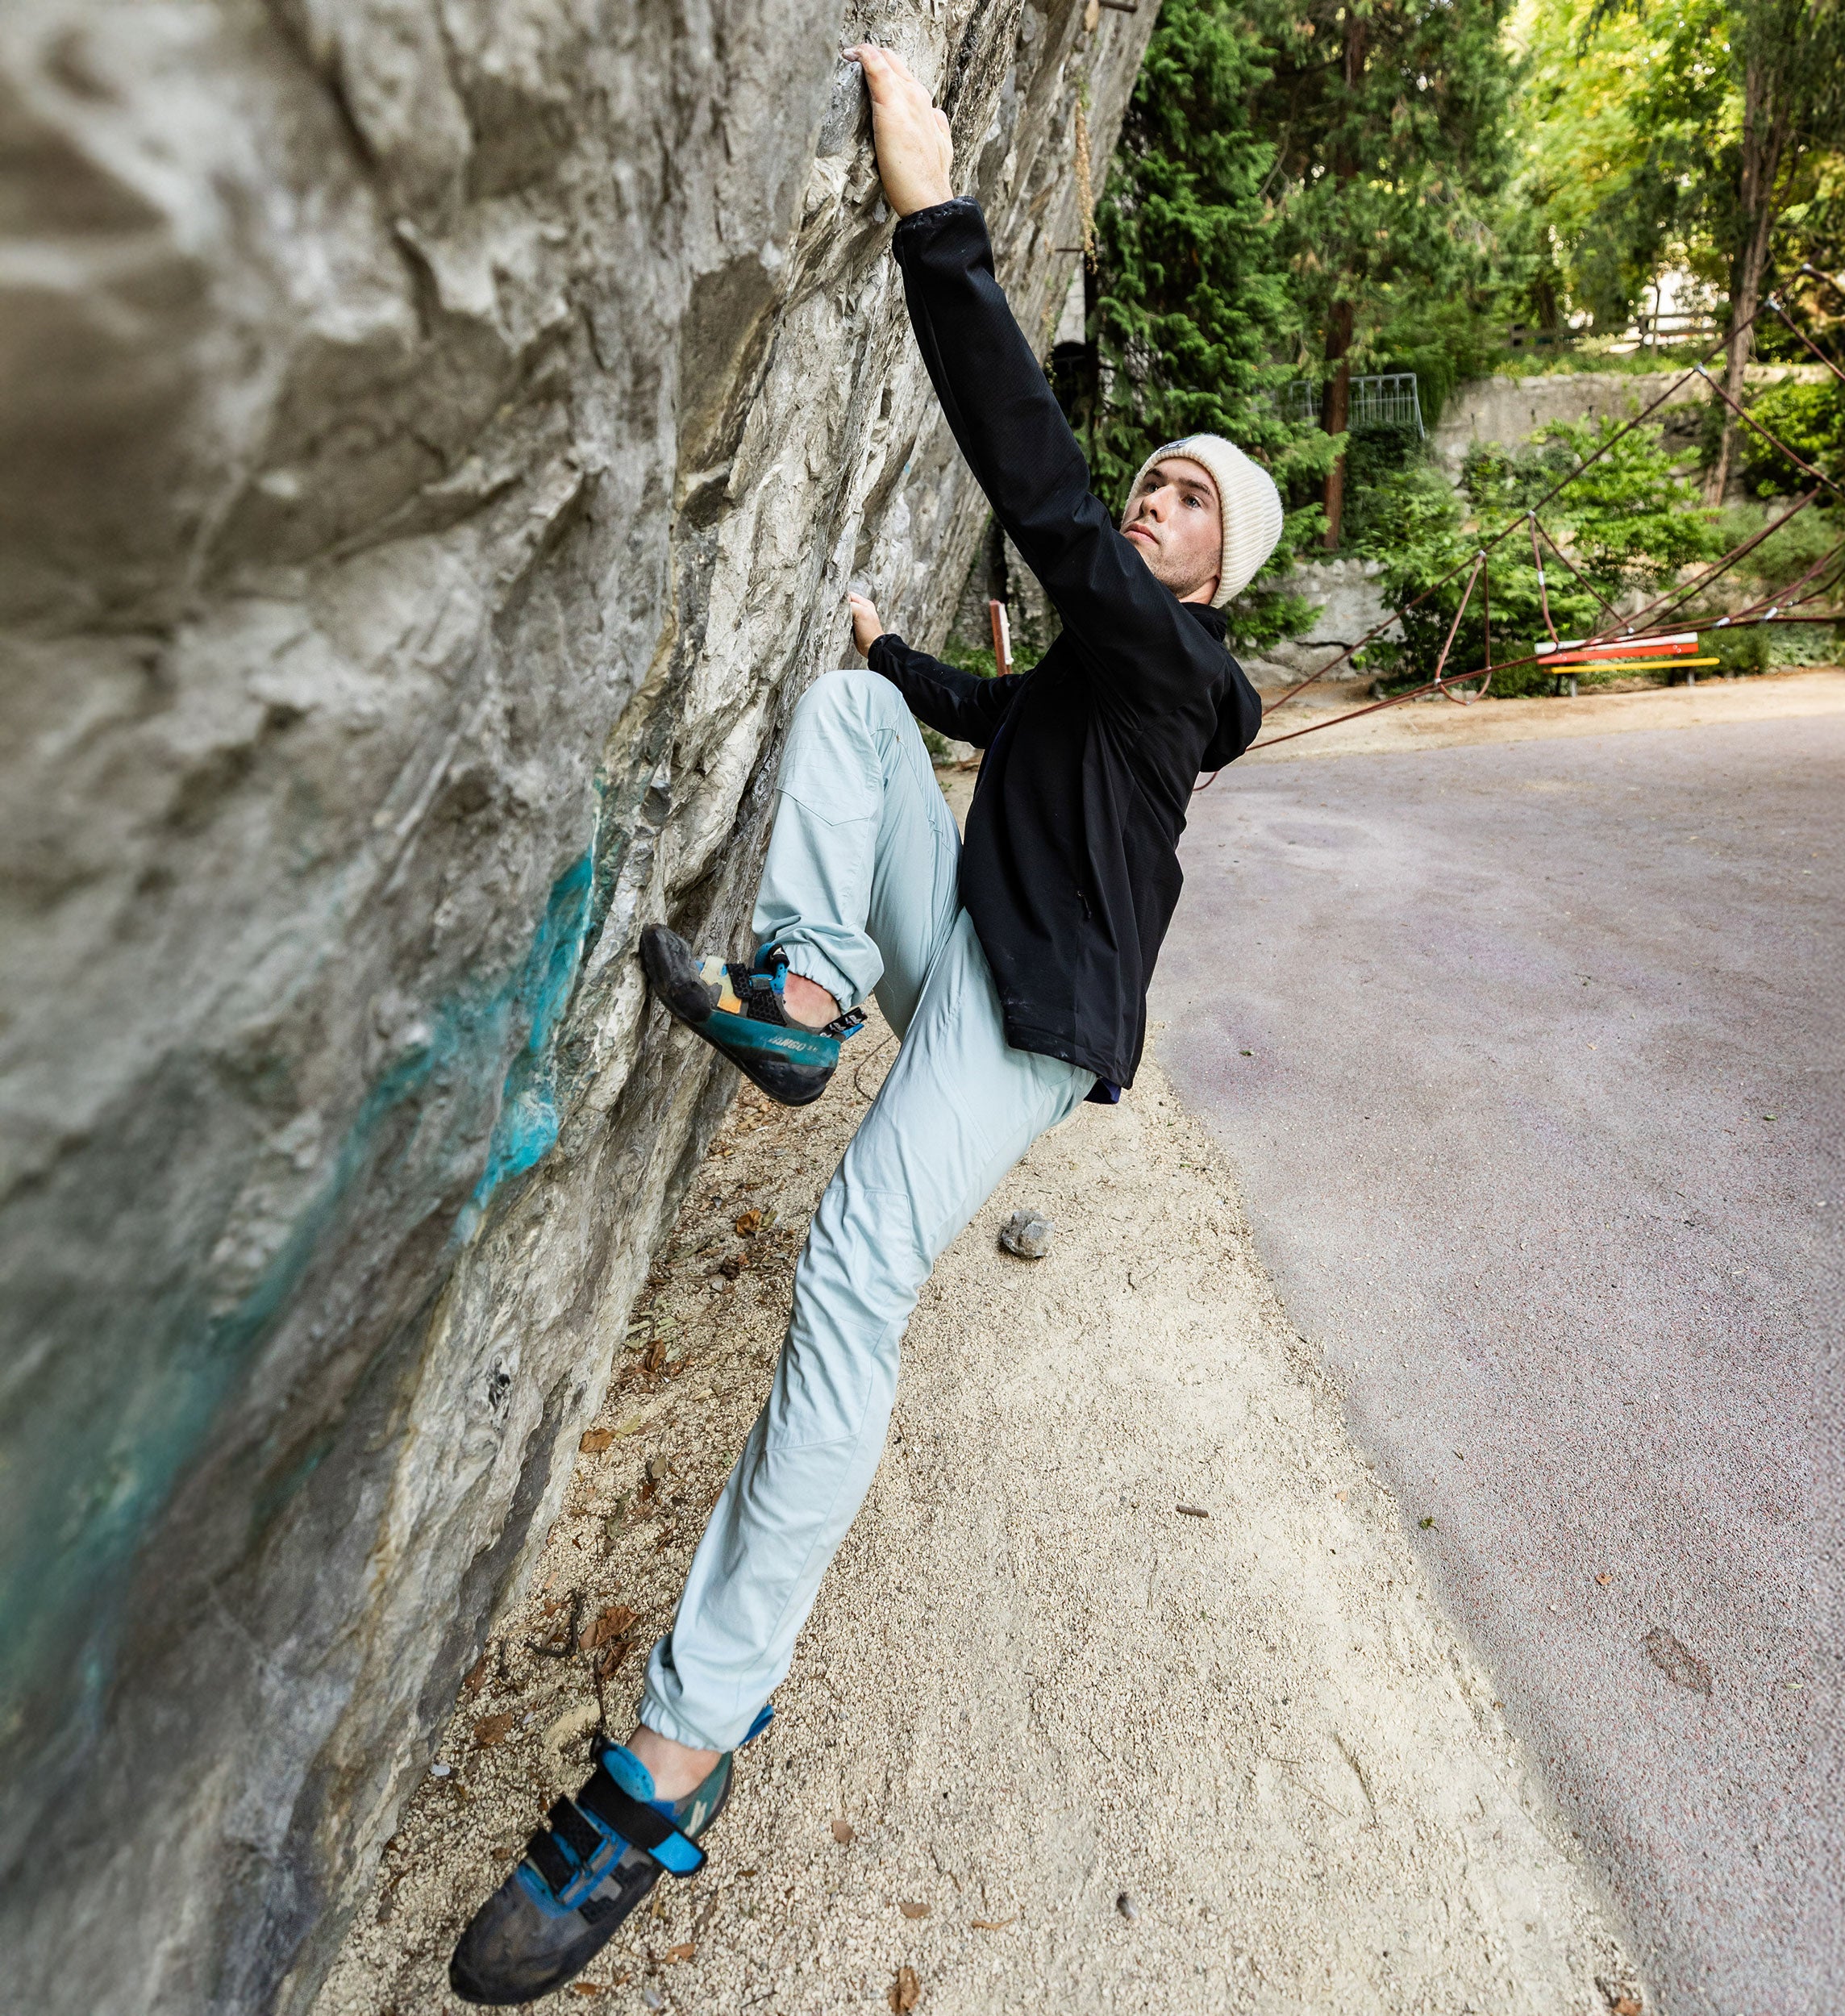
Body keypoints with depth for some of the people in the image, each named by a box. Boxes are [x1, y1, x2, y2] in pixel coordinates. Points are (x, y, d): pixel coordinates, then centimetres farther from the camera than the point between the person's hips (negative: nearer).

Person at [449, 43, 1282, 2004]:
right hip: (953, 942, 9)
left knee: (855, 1277, -30)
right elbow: (992, 714, 42)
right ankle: (803, 995, -18)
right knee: (845, 707, 3)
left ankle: (689, 1737, -20)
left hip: (1029, 1004, -9)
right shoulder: (1093, 663, 20)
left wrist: (936, 218, -19)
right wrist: (892, 652, 46)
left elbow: (1032, 480, -18)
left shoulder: (1166, 659, -5)